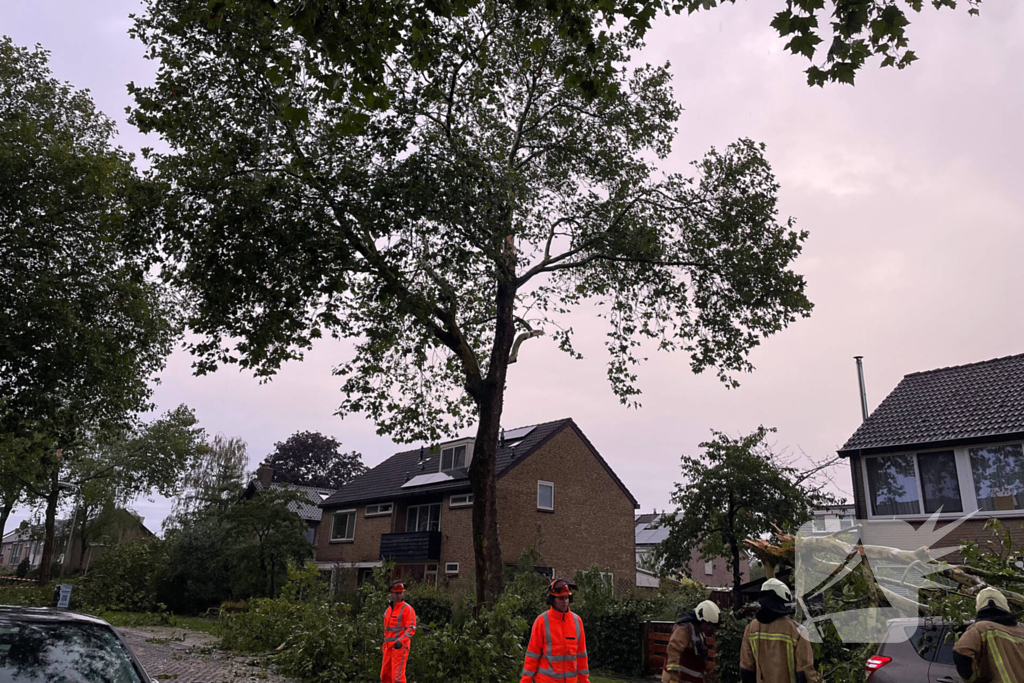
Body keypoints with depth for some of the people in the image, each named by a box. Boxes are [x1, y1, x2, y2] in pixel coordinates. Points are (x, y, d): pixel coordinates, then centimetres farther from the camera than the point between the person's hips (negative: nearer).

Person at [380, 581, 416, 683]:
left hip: (401, 646, -7)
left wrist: (400, 641, -28)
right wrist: (385, 647, 19)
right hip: (389, 647, 7)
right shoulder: (388, 610, 16)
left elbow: (411, 629, -15)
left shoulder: (407, 609, -6)